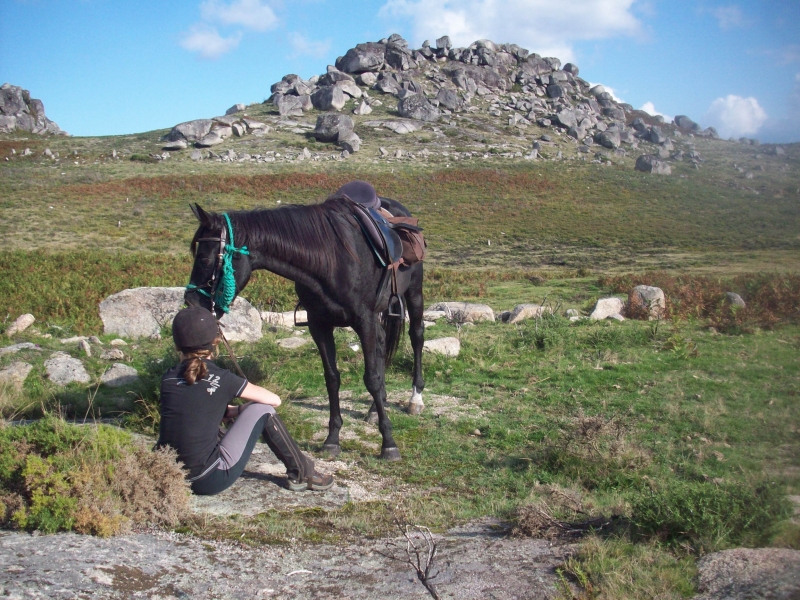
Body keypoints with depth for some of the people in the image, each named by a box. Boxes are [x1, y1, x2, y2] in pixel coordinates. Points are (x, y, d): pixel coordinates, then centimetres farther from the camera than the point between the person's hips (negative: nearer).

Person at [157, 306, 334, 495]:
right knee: (262, 410, 5)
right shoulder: (221, 379, -9)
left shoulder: (168, 379, 3)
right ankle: (302, 473, 17)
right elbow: (274, 400, 2)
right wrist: (244, 410, 19)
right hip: (210, 481, -5)